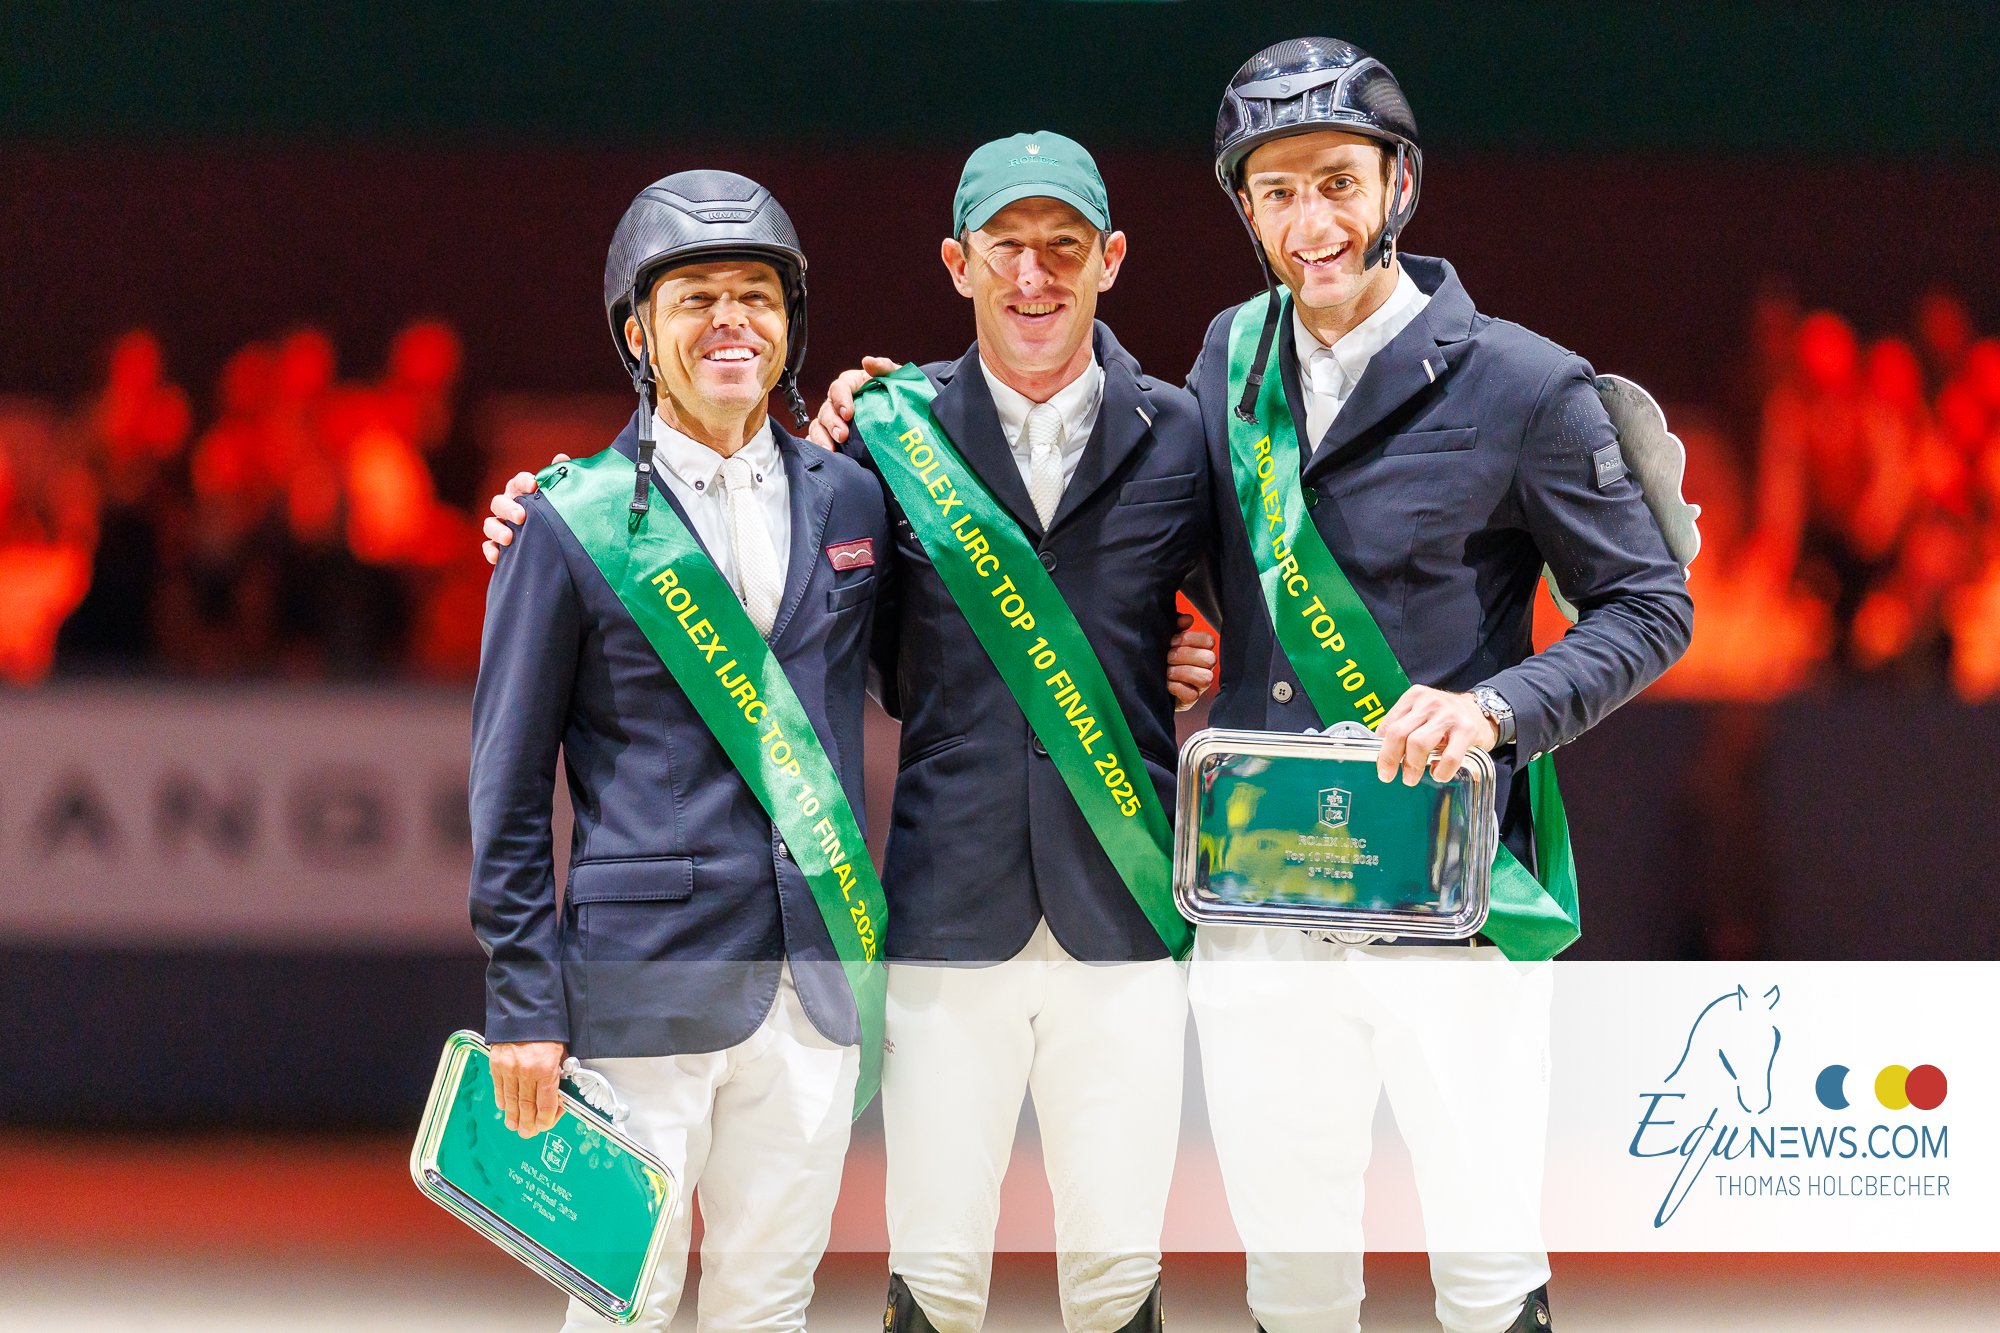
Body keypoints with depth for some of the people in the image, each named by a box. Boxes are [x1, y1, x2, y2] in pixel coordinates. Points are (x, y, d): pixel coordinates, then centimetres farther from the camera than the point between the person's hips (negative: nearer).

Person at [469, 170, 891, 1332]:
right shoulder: (577, 524, -2)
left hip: (818, 979, 4)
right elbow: (510, 785, 0)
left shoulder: (848, 498, 10)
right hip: (644, 978, -4)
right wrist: (524, 1005, -3)